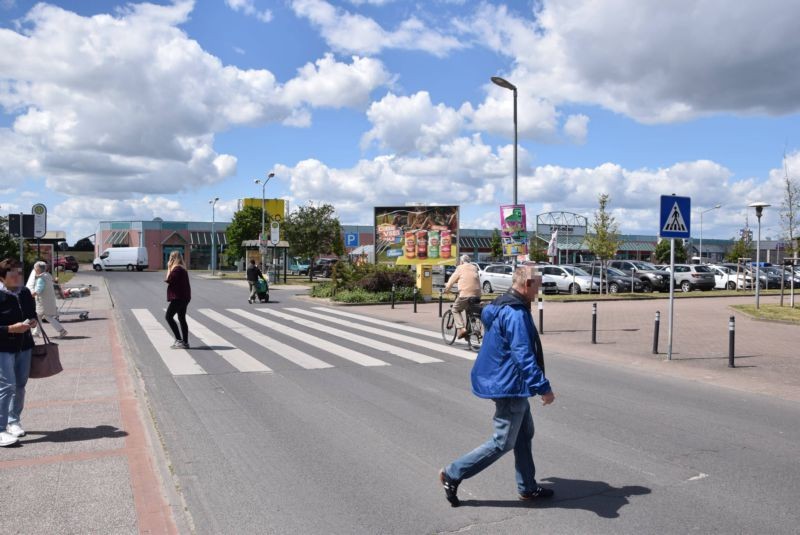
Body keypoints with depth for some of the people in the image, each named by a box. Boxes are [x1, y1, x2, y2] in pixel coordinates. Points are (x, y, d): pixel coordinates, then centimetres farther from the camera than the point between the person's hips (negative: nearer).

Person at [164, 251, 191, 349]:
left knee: (169, 316, -4)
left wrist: (169, 269, -7)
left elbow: (169, 280, -18)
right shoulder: (182, 268, 16)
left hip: (178, 297, -10)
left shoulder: (176, 269, -14)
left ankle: (179, 339, -8)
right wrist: (170, 268, 9)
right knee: (182, 319, 12)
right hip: (184, 297, 10)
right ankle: (185, 342, 13)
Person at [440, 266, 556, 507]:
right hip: (510, 387, -11)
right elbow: (524, 356, -27)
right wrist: (543, 387, -25)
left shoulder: (500, 307, 10)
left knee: (525, 433, 18)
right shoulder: (516, 314, -23)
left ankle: (528, 488, 29)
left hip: (507, 384, 11)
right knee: (503, 442, 0)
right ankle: (453, 474, 7)